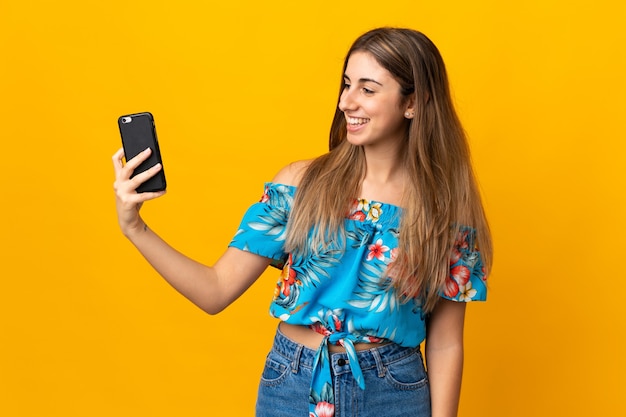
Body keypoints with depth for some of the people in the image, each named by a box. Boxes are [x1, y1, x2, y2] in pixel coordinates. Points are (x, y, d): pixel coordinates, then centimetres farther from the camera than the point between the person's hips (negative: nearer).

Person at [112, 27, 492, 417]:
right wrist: (135, 228, -18)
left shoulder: (447, 209, -7)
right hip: (291, 385, 1)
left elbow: (445, 346, -3)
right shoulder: (301, 184, -6)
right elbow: (216, 291, -8)